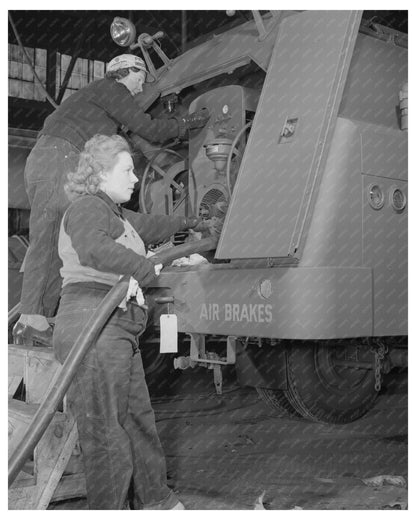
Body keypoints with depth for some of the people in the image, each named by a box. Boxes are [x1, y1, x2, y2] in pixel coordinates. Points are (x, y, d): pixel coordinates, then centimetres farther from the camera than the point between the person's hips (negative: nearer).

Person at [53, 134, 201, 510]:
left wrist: (188, 223, 54)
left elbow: (148, 226, 41)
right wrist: (146, 269, -23)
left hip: (117, 332, 10)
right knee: (105, 430, -4)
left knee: (138, 417, 18)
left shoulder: (115, 213, 24)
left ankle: (157, 500, 32)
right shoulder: (87, 207, -8)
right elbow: (94, 249, -29)